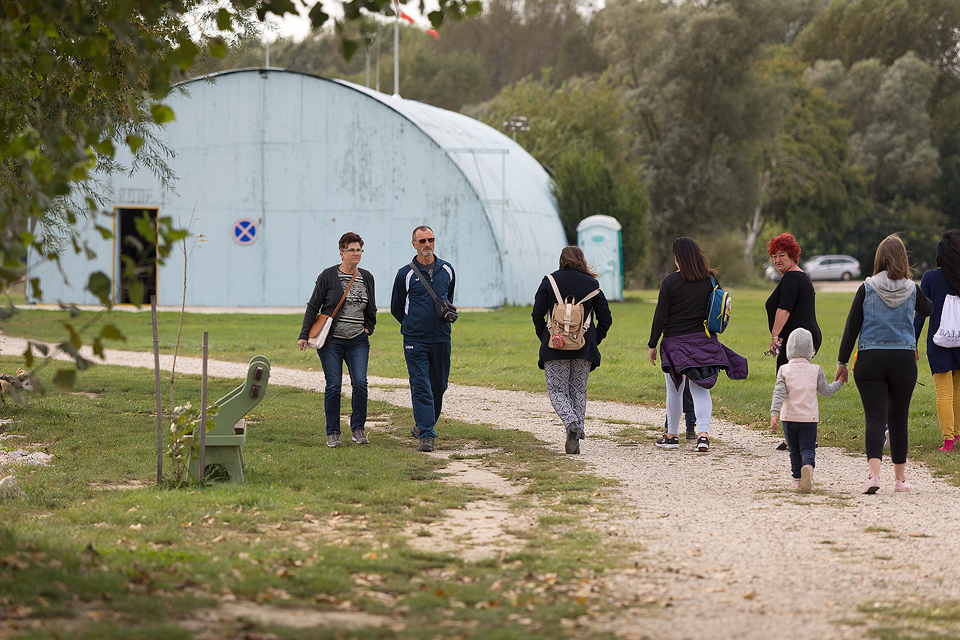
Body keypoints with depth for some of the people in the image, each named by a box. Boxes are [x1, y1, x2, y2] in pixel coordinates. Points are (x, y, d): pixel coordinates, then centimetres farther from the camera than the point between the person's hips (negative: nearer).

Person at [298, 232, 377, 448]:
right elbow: (313, 306, 0)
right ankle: (332, 433, 7)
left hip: (358, 341, 3)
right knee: (333, 386, -4)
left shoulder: (366, 277, 10)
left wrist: (368, 328, 11)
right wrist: (304, 335, -5)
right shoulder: (328, 276, -2)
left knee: (360, 383, -11)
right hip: (331, 341, -3)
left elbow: (371, 308, 24)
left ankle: (358, 428, 6)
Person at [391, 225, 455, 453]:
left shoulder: (447, 270, 8)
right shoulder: (405, 274, -2)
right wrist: (413, 325, 9)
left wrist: (446, 315, 14)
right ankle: (427, 436, -13)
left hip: (441, 339, 4)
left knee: (439, 385, 10)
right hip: (415, 340, -4)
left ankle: (422, 424, 31)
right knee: (421, 386, -10)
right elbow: (396, 308, 10)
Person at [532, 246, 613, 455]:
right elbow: (605, 318, 4)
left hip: (555, 346, -2)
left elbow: (537, 314, -2)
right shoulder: (591, 283, 5)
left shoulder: (550, 281, 1)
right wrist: (594, 341, 14)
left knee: (557, 390, 3)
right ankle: (575, 436, 2)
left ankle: (571, 422, -23)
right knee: (578, 391, 10)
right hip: (584, 349, 2)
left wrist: (544, 339, 9)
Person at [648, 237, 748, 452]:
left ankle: (672, 435, 20)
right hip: (704, 341, 3)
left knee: (673, 390, 10)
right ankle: (703, 433, -13)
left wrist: (652, 345, 0)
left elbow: (660, 316, -7)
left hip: (675, 341, -3)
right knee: (700, 389, 3)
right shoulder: (709, 281, 0)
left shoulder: (670, 282, -9)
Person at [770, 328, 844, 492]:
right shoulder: (815, 370, -2)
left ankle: (798, 479, 14)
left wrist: (774, 414, -18)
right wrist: (839, 383, 26)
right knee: (807, 448, -1)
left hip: (789, 417, 0)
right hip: (809, 417, 0)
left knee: (794, 450, 13)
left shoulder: (784, 370, -3)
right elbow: (826, 391, 8)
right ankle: (808, 466, -32)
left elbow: (779, 393, -13)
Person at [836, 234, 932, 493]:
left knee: (875, 418, -4)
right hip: (904, 360, 1)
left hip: (870, 359, -1)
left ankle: (874, 474, -23)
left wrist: (842, 362, 3)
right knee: (899, 419, 14)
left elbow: (852, 327, -3)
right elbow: (928, 309, 23)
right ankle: (900, 478, 23)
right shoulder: (912, 290, 0)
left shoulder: (867, 288, -4)